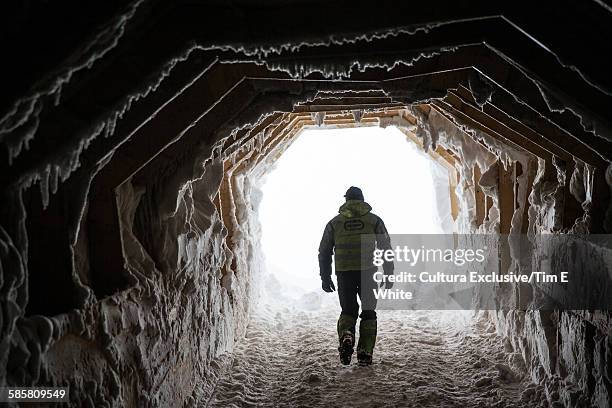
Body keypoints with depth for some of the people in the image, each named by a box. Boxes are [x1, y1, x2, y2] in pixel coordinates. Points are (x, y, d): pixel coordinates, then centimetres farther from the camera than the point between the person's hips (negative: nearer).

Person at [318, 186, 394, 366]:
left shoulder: (335, 222, 10)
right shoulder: (375, 220, 7)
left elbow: (324, 252, 8)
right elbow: (386, 249, 3)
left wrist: (325, 277, 13)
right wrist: (388, 275, 6)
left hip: (344, 273, 1)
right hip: (368, 272, -1)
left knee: (348, 310, 15)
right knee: (368, 313, 13)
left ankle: (346, 336, -14)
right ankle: (365, 353, 6)